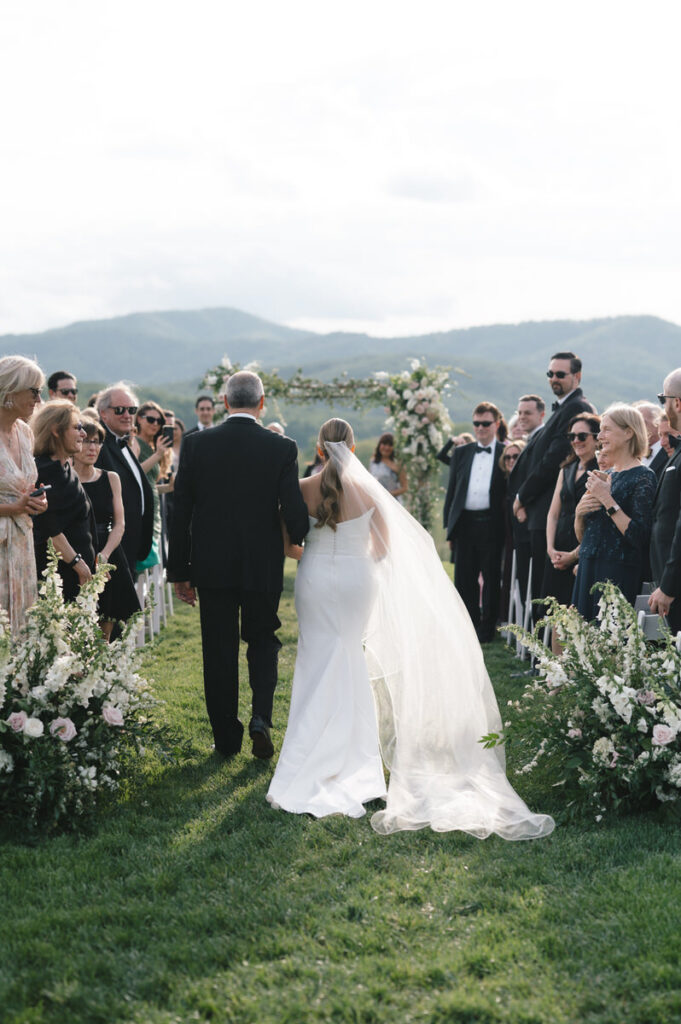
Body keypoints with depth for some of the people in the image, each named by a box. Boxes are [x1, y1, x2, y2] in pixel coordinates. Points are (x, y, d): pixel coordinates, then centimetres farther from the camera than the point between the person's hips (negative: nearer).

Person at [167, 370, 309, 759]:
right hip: (263, 566, 0)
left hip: (212, 566, 1)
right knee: (263, 641, 18)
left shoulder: (196, 444, -4)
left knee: (219, 653, 10)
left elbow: (181, 513, -2)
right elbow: (294, 512, -10)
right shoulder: (282, 448, -8)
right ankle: (261, 717, -1)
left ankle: (226, 738, 16)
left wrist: (180, 571, 5)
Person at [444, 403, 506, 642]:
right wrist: (448, 525, 9)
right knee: (464, 578, 6)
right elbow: (451, 490, 13)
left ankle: (487, 628, 13)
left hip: (492, 525, -3)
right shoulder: (461, 453, 13)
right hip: (465, 523, 3)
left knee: (491, 577, 3)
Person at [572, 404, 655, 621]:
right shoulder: (604, 476, 15)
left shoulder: (643, 477, -7)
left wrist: (607, 500, -17)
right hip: (588, 570, 7)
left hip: (619, 574, -7)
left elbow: (639, 537, -18)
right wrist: (579, 512, -1)